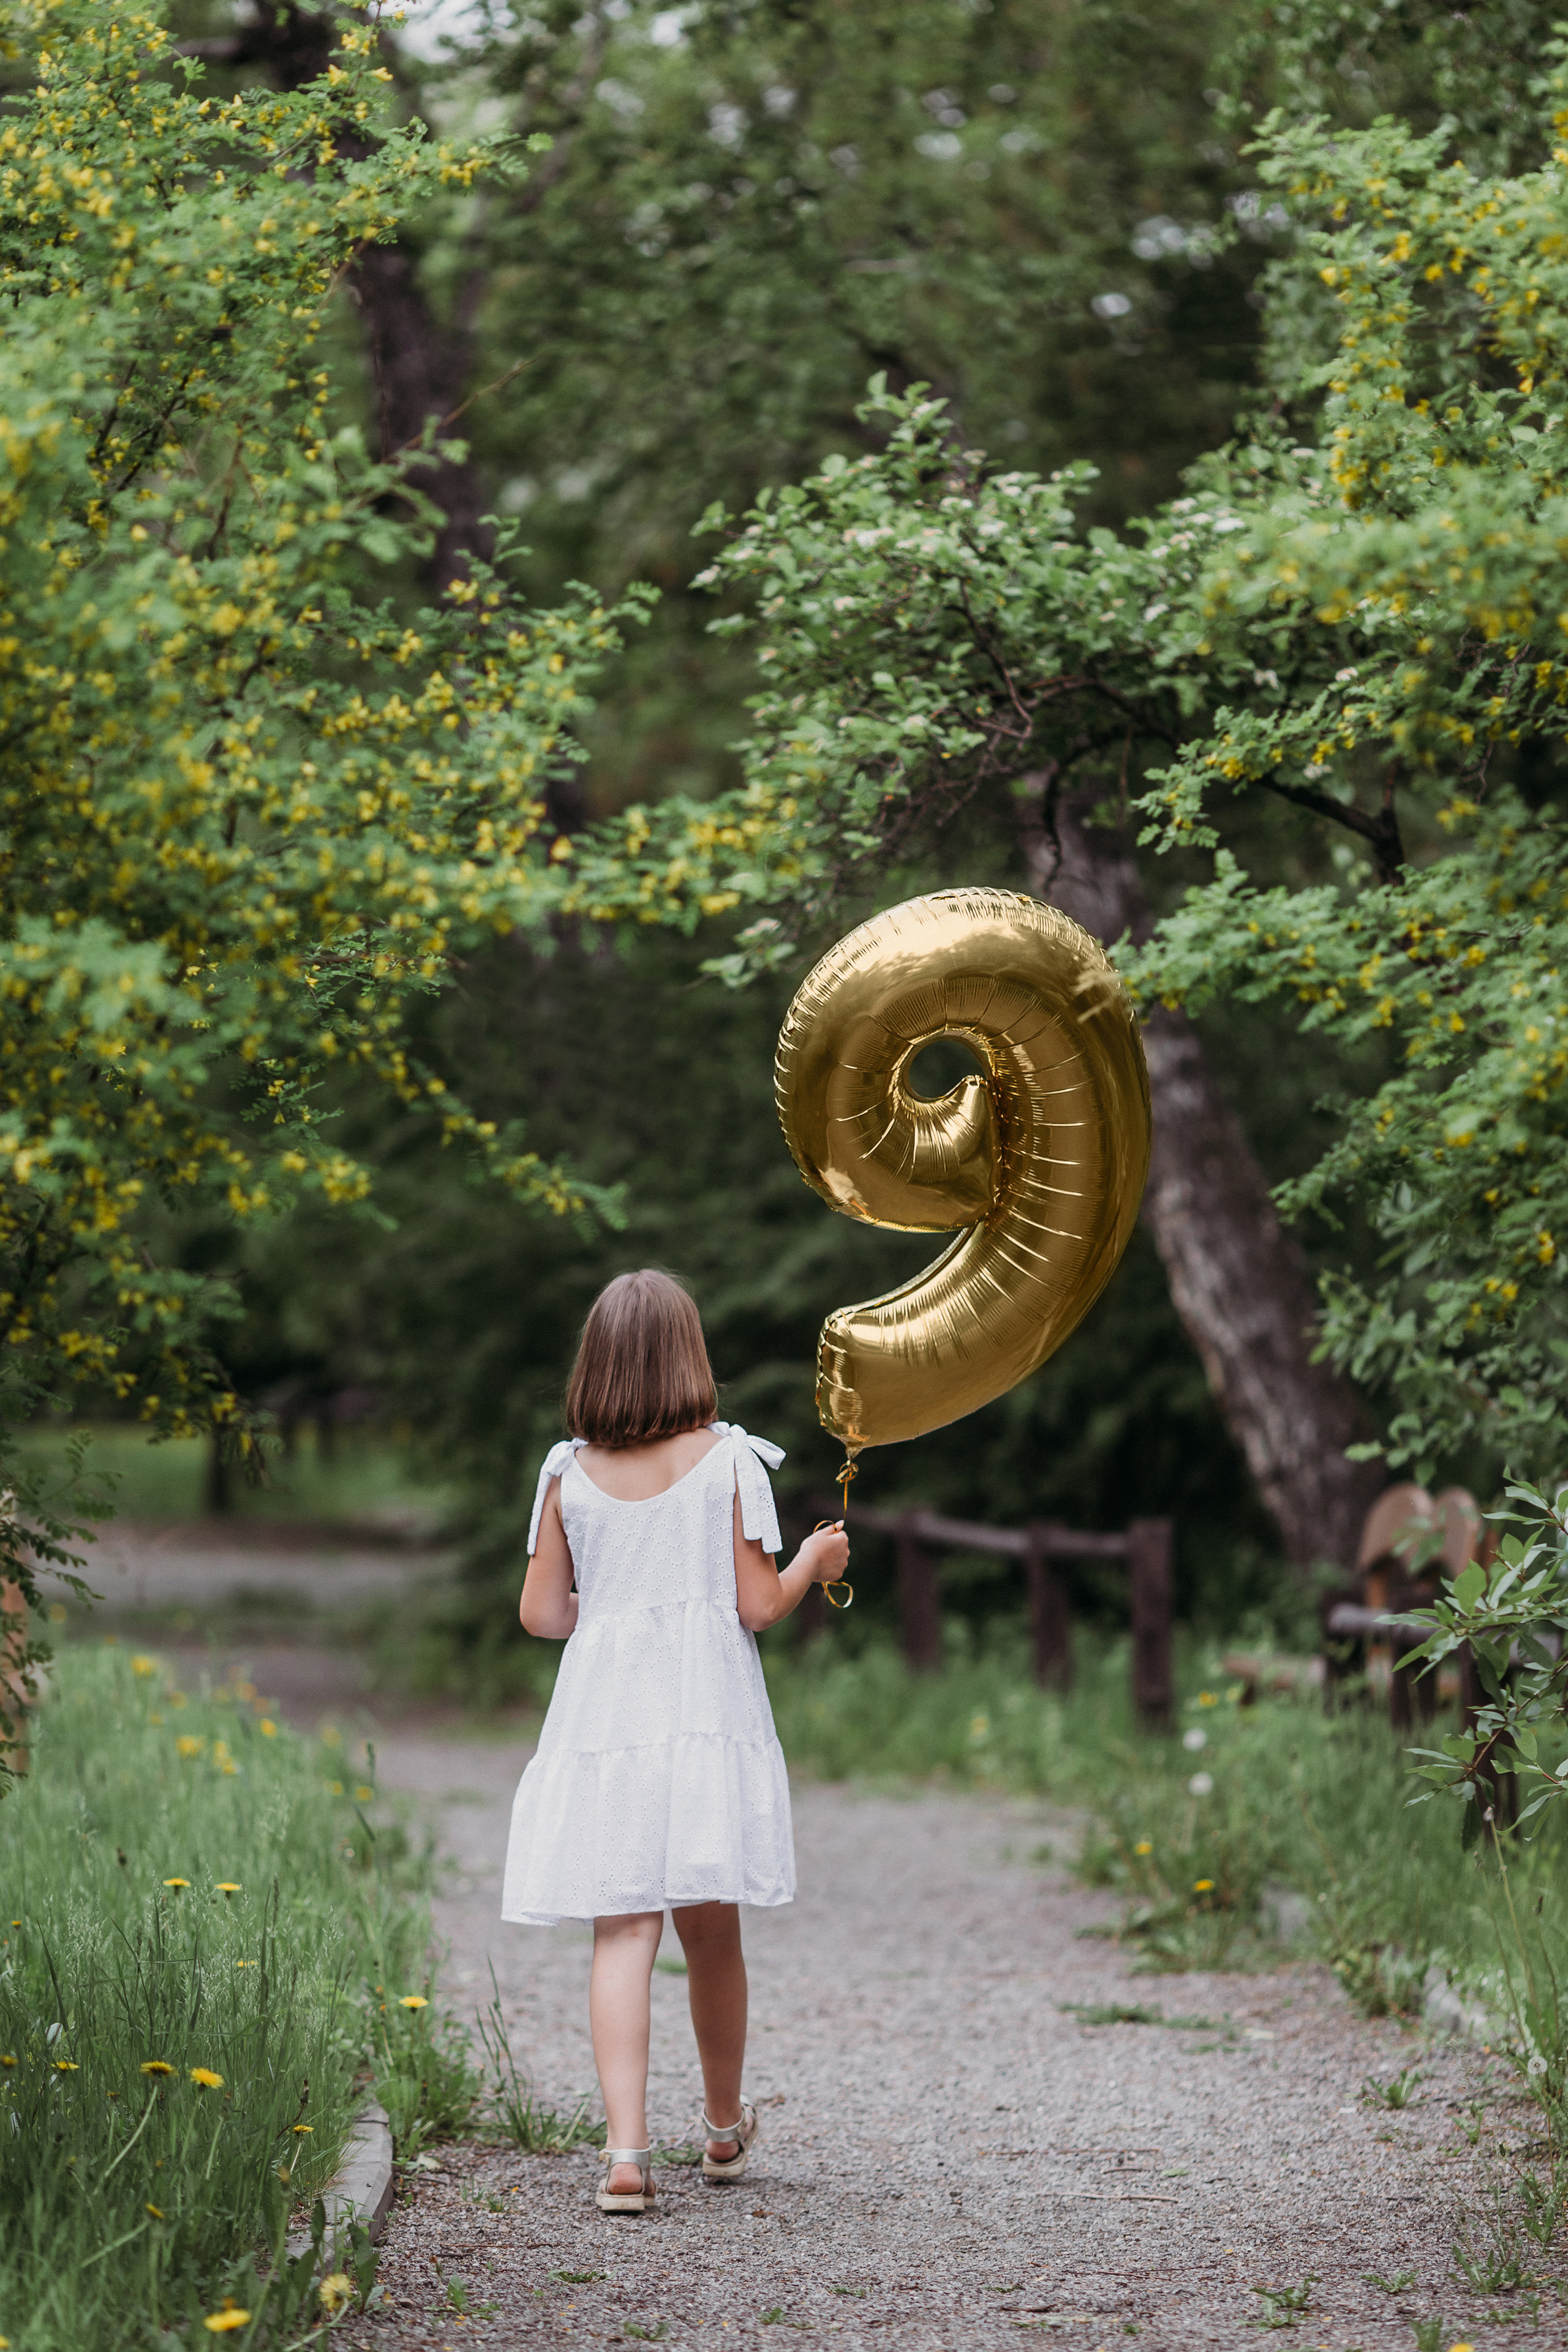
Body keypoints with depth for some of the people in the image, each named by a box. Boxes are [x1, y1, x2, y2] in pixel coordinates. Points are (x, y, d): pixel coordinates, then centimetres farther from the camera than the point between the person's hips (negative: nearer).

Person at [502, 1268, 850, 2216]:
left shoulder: (569, 1472, 3)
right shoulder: (728, 1460, -3)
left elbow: (543, 1614, 5)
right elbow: (758, 1606, -4)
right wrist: (814, 1563, 16)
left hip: (603, 1721, 1)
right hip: (708, 1721, -1)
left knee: (624, 1934, -2)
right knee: (712, 1932, 13)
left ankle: (628, 2152, -14)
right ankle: (726, 2128, 32)